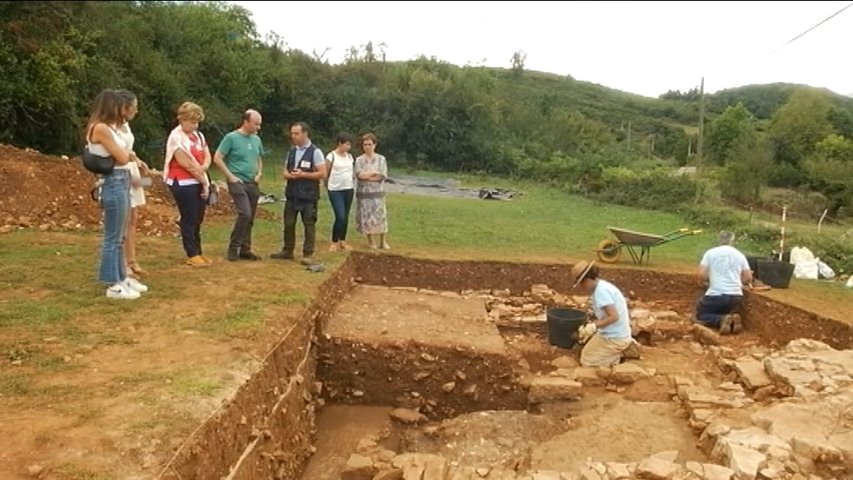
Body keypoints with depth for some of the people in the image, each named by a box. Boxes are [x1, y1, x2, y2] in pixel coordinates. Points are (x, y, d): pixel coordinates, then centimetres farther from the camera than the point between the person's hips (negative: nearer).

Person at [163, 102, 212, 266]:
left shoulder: (198, 135, 13)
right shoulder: (176, 137, -11)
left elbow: (207, 156, 9)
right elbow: (186, 163, -15)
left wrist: (203, 168, -14)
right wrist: (204, 180, -10)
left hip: (200, 183, 7)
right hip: (183, 184, -7)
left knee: (198, 220, 11)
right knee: (189, 220, -2)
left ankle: (198, 253, 18)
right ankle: (192, 255, 4)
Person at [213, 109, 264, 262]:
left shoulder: (256, 140, 10)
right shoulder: (231, 138, -8)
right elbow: (217, 159, -9)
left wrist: (259, 173, 7)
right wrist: (231, 176, -12)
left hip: (252, 184, 6)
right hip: (238, 183, -6)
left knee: (250, 219, 7)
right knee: (245, 214, -19)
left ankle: (245, 250, 17)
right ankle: (233, 248, -6)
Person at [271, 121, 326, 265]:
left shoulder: (315, 152, -8)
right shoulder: (291, 151, 11)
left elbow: (322, 173, -12)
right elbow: (285, 169, 17)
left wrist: (303, 174, -19)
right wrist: (287, 174, -7)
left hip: (308, 195, -6)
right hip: (291, 193, 6)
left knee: (309, 224, 1)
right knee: (288, 223, 10)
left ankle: (308, 254, 8)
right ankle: (287, 250, 23)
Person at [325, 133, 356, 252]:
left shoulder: (350, 157, 10)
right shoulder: (331, 156, -7)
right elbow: (325, 174, -3)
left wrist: (353, 186, 10)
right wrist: (327, 187, 5)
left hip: (348, 190, 6)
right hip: (335, 191, -5)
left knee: (346, 217, 8)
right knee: (340, 217, -12)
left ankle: (342, 241, 20)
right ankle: (334, 242, 2)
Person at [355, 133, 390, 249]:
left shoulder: (381, 159, 3)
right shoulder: (359, 160, 4)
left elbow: (382, 176, -8)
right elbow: (359, 174, -11)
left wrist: (366, 175, -11)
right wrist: (374, 172, -11)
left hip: (378, 193, 0)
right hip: (363, 193, 0)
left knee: (380, 217, 0)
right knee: (367, 218, 3)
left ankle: (383, 241, 10)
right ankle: (371, 242, 14)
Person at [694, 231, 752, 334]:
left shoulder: (710, 253, 2)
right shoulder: (740, 255, 10)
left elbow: (702, 275, -5)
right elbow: (748, 278, 7)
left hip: (716, 294, -4)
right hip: (736, 295, 4)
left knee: (701, 314, 14)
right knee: (725, 313, 27)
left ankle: (722, 321, -15)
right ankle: (732, 320, -8)